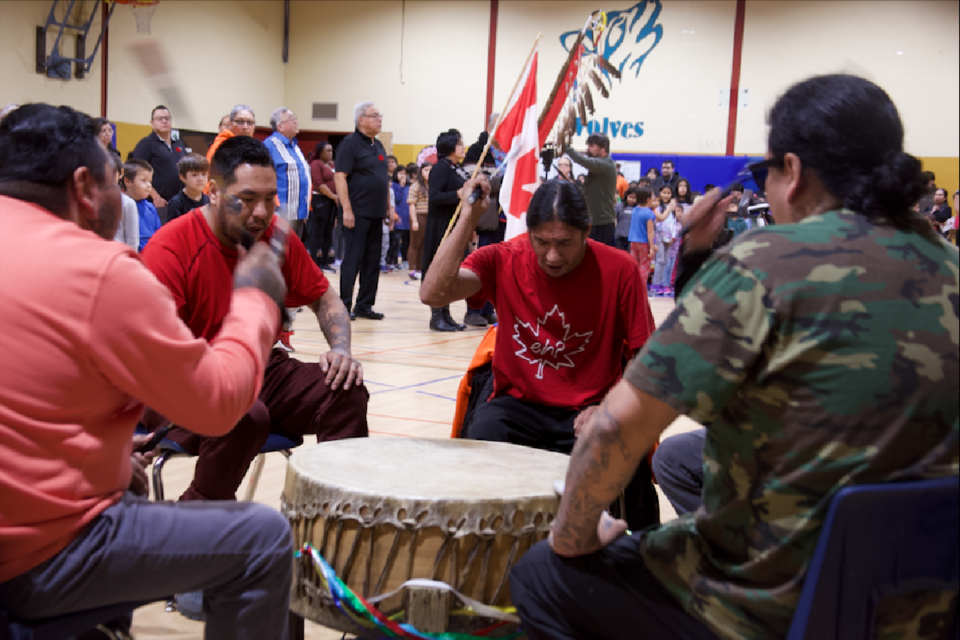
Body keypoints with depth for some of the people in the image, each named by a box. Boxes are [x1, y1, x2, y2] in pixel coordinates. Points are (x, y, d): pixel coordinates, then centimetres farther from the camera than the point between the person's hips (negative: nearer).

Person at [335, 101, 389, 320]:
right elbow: (340, 176, -14)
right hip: (358, 212, -8)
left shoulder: (378, 146, 16)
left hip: (376, 214, 8)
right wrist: (347, 209, -19)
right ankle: (344, 306, 3)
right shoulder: (350, 143, -7)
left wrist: (388, 208, 17)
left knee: (372, 261, 9)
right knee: (352, 259, -4)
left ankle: (364, 305, 16)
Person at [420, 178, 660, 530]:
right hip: (518, 402, 1)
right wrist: (468, 218, -24)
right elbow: (433, 294, -22)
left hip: (588, 411, -1)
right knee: (481, 440, -29)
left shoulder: (618, 270, -9)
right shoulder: (502, 260, -6)